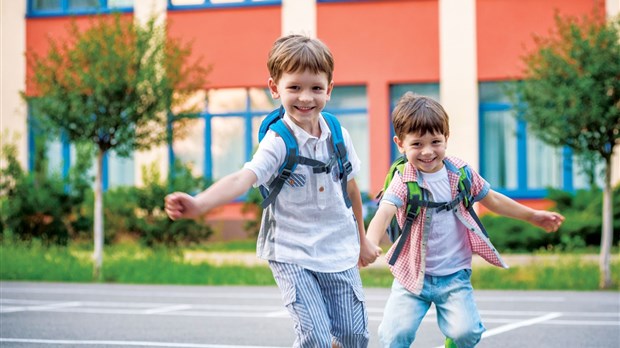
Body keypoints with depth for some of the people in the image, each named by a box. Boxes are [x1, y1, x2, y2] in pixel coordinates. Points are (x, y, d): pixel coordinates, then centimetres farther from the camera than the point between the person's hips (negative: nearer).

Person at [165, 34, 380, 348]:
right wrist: (199, 204, -54)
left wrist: (362, 238, 26)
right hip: (292, 254, -4)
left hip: (338, 251, 5)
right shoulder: (277, 142, -17)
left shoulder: (339, 136, -3)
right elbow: (244, 178, -35)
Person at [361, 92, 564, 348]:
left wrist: (533, 216, 20)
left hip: (455, 275, 2)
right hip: (413, 274, -2)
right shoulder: (404, 181, -13)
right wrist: (370, 243, -52)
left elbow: (492, 200, 16)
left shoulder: (460, 173, -1)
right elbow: (384, 212, -32)